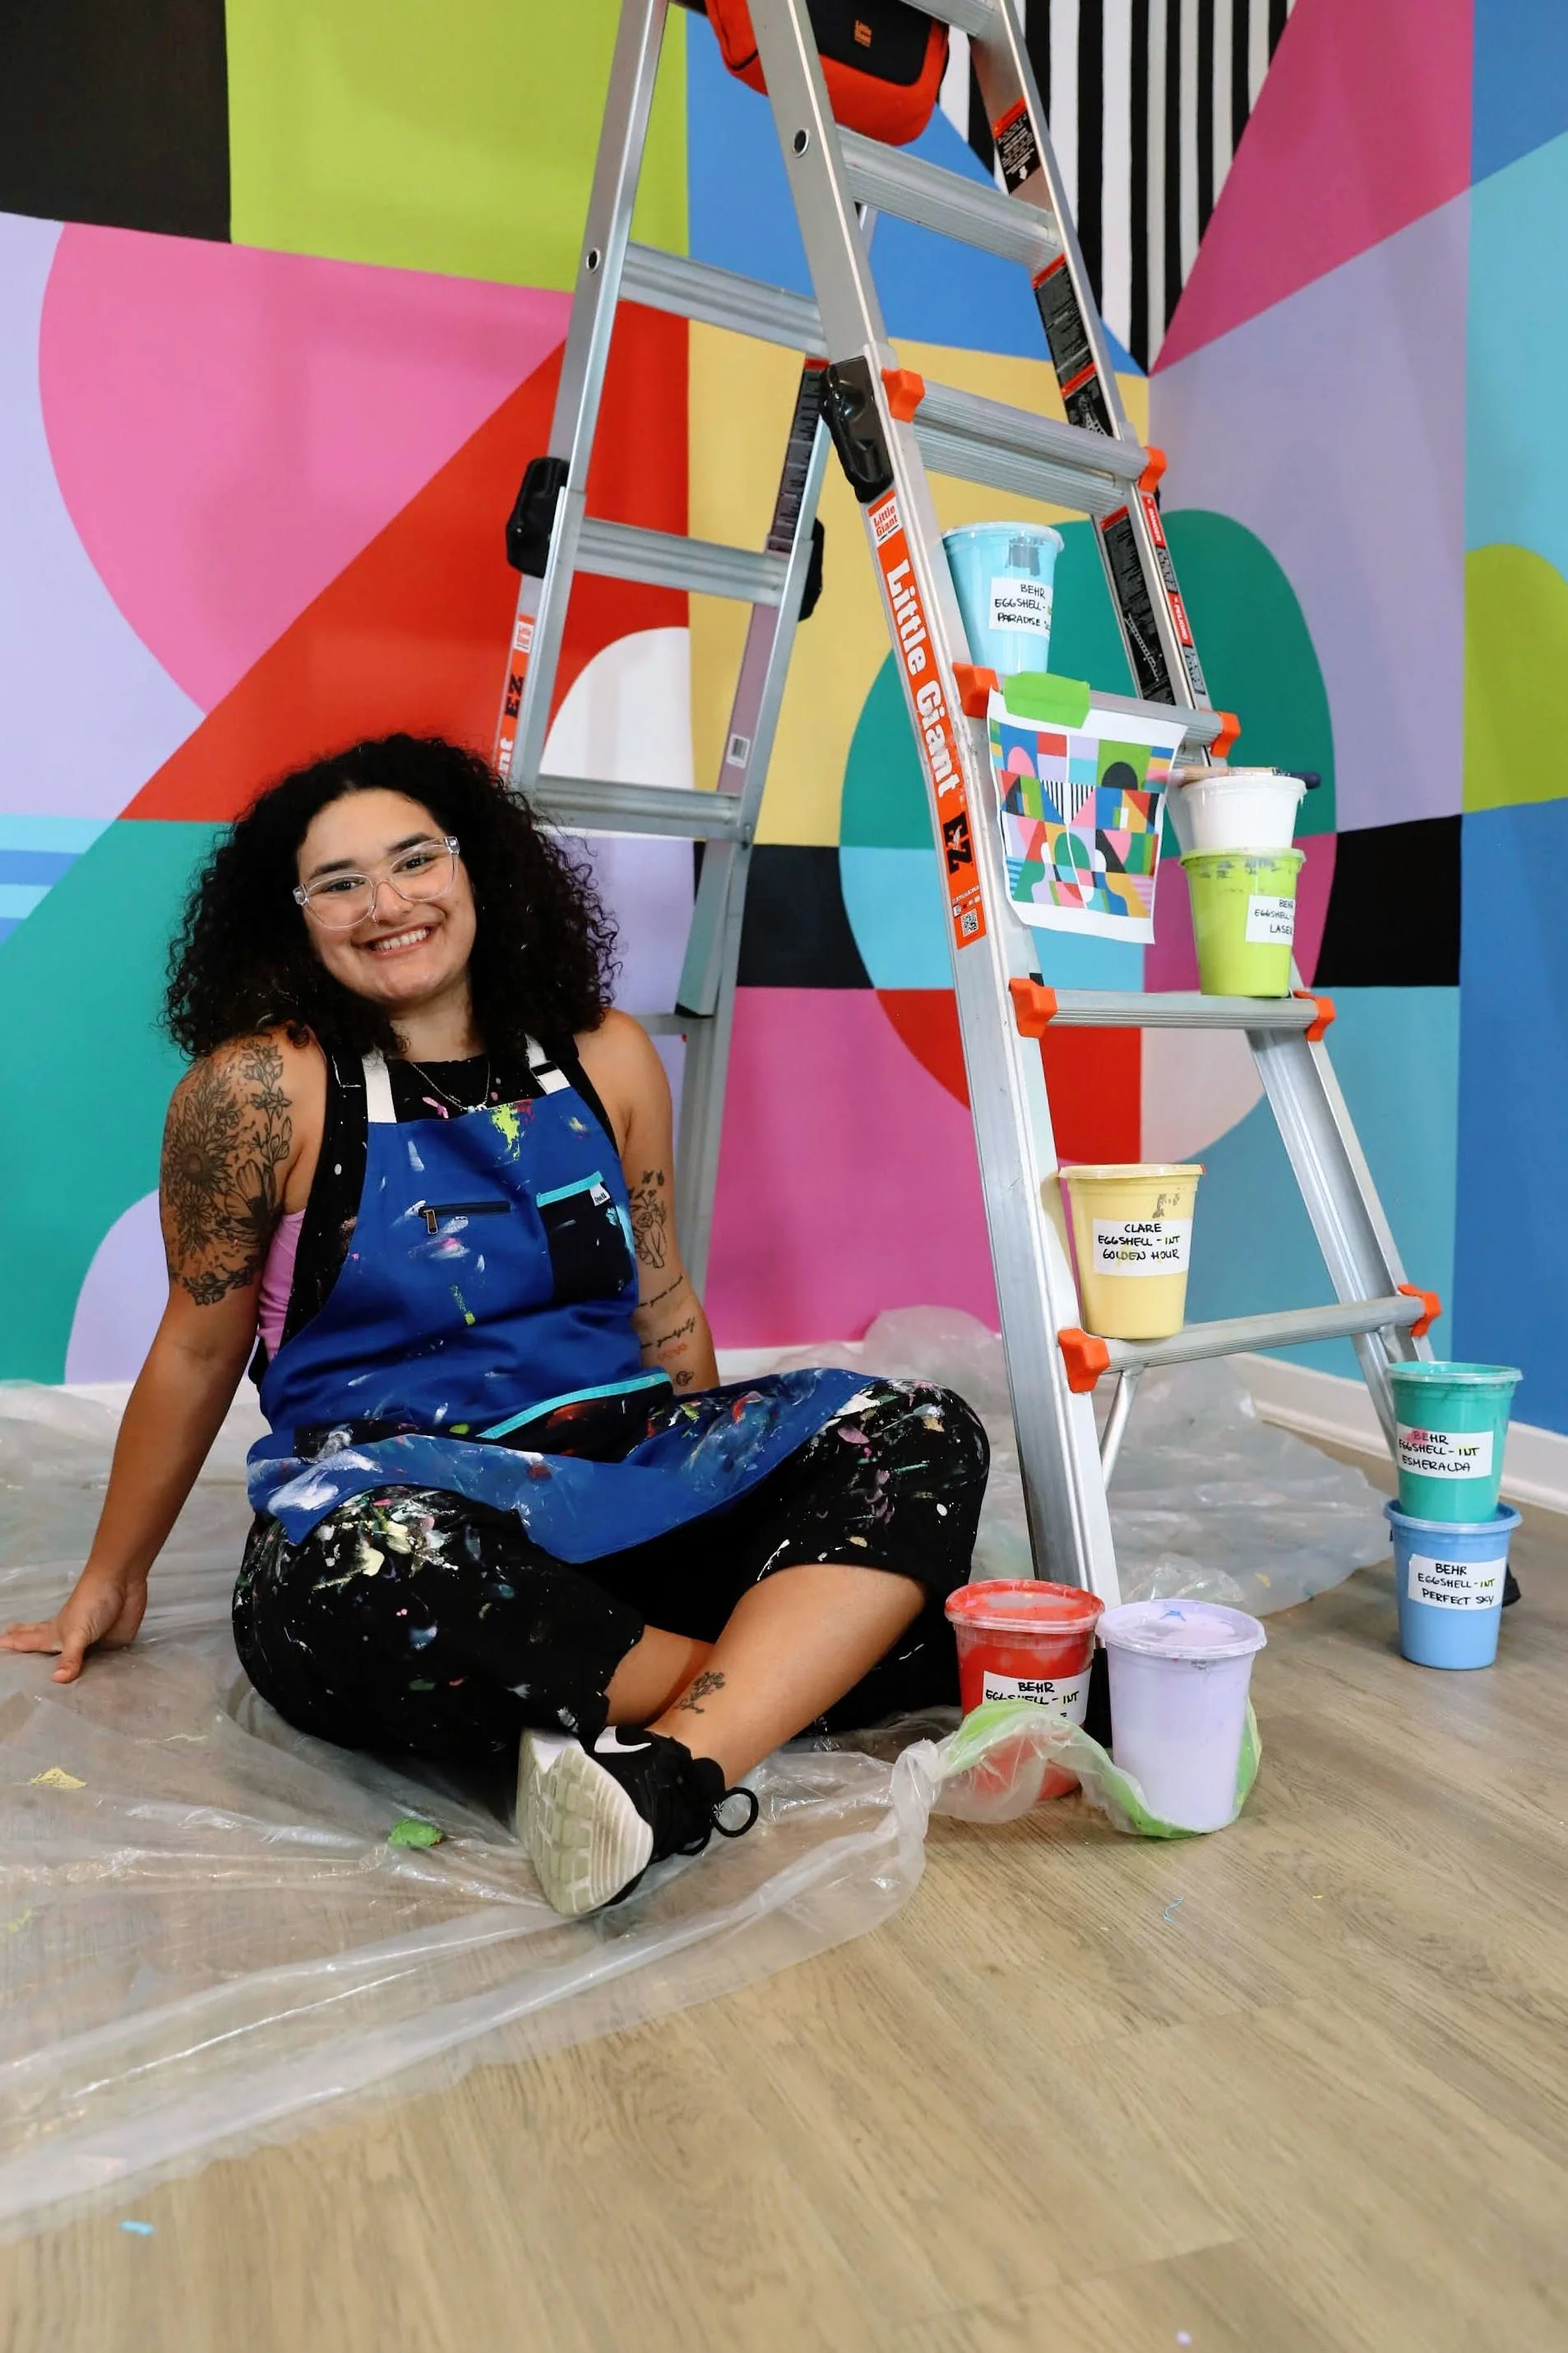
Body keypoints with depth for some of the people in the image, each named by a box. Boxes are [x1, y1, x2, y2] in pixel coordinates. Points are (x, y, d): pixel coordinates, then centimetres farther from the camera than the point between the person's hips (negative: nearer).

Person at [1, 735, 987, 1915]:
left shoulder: (608, 1057, 6)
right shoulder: (260, 1088, -4)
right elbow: (198, 1350, 5)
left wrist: (729, 1499, 18)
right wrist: (112, 1580, 14)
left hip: (623, 1459, 4)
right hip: (388, 1478, -3)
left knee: (925, 1435, -17)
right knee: (358, 1584, -41)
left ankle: (674, 1770, -37)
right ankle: (811, 1663, -22)